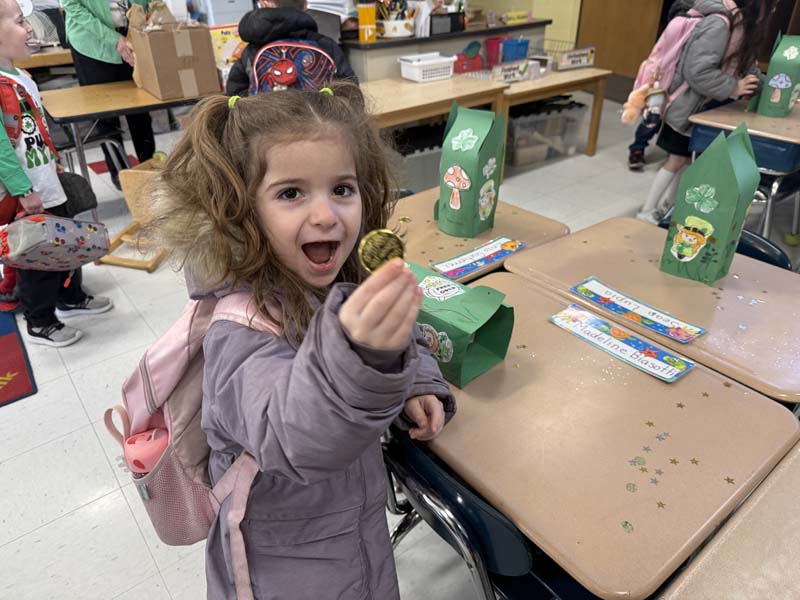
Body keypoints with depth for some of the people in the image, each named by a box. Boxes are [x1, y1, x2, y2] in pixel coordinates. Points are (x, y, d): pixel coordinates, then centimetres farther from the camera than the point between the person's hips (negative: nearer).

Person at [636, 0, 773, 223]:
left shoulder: (742, 24, 6)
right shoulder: (719, 24, -24)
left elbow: (743, 64, 14)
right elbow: (697, 72, -31)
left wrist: (762, 84, -1)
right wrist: (733, 88, -22)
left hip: (705, 106, 9)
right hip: (686, 104, -9)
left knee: (689, 156, 13)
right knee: (677, 159, -2)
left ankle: (668, 205, 27)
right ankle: (646, 212, 8)